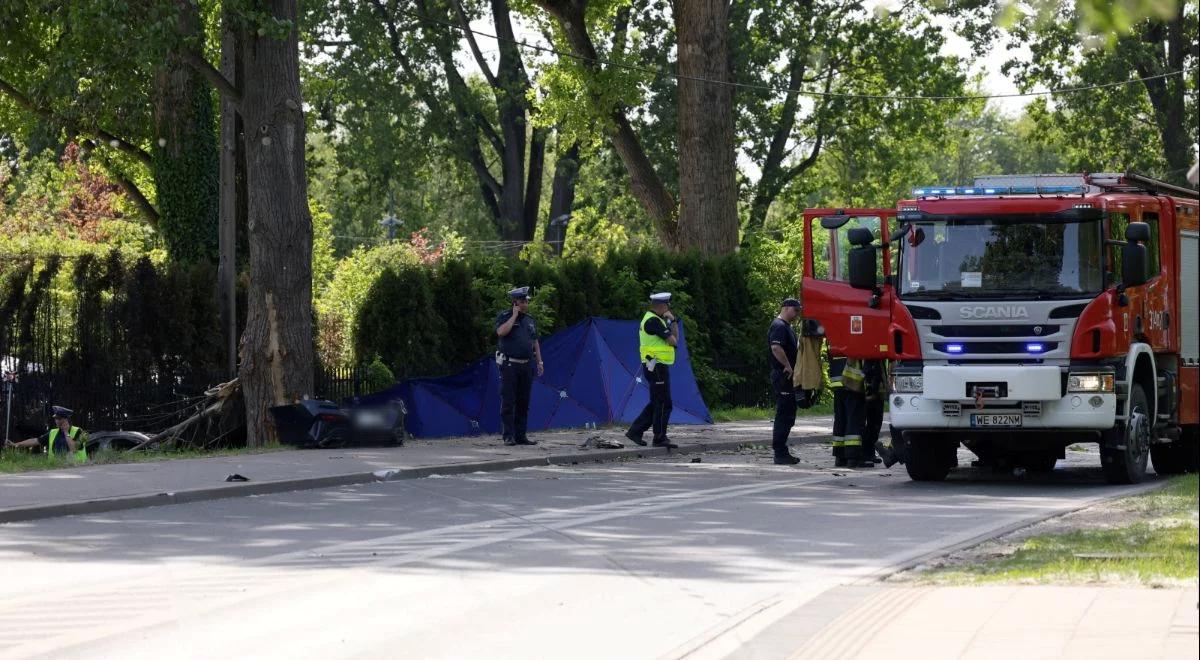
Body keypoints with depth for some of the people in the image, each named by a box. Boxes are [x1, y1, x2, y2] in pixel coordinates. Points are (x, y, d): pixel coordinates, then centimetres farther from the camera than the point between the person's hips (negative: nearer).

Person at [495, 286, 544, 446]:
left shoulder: (530, 320, 14)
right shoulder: (504, 317, -3)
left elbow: (535, 342, 20)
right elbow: (501, 332, -22)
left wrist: (539, 362, 15)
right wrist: (514, 316, -15)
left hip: (526, 365, 6)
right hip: (509, 365, -6)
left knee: (523, 403, 7)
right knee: (508, 402, -7)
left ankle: (521, 435, 11)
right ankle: (509, 436, -7)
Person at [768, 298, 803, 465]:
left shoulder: (786, 327, 21)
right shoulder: (779, 326, -13)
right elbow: (776, 348, -28)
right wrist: (787, 366, -21)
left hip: (786, 376, 11)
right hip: (782, 376, -11)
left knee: (787, 416, 13)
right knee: (784, 415, -10)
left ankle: (781, 452, 18)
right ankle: (780, 453, -9)